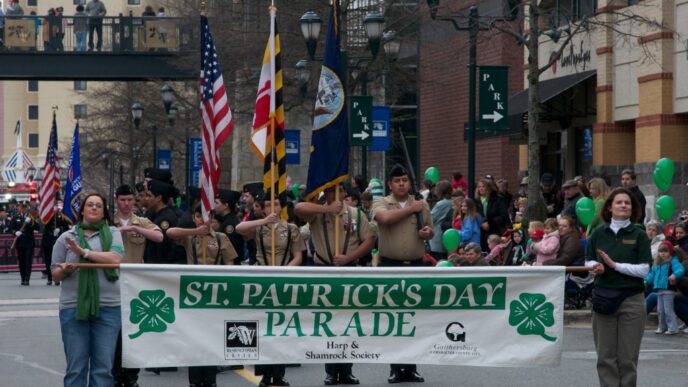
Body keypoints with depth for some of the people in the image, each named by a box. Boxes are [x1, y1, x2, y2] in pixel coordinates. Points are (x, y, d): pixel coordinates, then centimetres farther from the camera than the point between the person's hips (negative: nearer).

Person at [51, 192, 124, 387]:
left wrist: (84, 252, -14)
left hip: (108, 306, 0)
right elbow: (55, 274, 10)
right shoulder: (67, 237, 9)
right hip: (73, 306, 0)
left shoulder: (112, 233, 8)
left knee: (103, 367, 2)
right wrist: (64, 270, -13)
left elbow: (115, 259, -10)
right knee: (76, 366, 1)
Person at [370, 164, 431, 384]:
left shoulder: (422, 205, 10)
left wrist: (428, 232, -7)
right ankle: (395, 367, 7)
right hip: (391, 266, -2)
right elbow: (385, 218, -21)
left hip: (415, 266, 2)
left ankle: (410, 367, 10)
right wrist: (410, 209, -11)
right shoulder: (381, 203, 1)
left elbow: (431, 231, 17)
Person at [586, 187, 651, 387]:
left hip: (631, 299, -2)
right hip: (603, 295, 2)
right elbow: (589, 261, 14)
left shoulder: (639, 236, 0)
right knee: (606, 355, 1)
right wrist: (596, 266, -8)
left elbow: (644, 270, -7)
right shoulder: (599, 234, 8)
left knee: (628, 355, 0)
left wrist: (614, 265, -13)